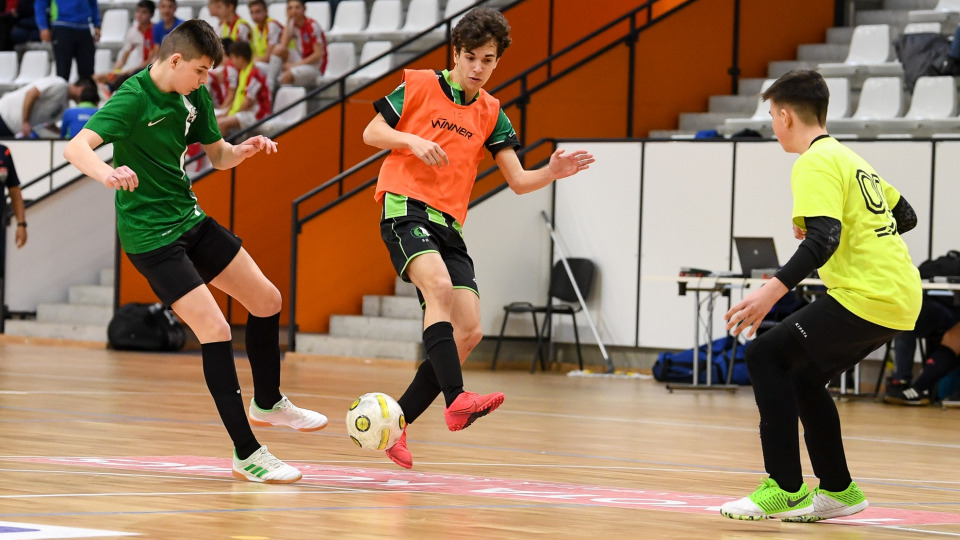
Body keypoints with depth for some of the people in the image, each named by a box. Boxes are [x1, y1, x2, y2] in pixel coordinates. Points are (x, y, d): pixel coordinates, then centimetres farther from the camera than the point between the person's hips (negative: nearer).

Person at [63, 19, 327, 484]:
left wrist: (244, 150, -7)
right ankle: (246, 454, -9)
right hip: (149, 233, -9)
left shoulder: (194, 96, 3)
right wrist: (107, 172, -53)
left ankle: (267, 403, 38)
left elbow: (218, 156, 15)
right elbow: (75, 147, -32)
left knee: (266, 299, 15)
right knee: (215, 331, -16)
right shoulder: (133, 98, -20)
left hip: (189, 218, 9)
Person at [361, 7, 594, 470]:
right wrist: (412, 140, -11)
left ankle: (396, 421, 3)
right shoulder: (419, 85, 4)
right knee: (440, 285, -33)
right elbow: (371, 133, 7)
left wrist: (551, 173, -10)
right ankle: (456, 401, -45)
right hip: (405, 207, -5)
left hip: (448, 226, 6)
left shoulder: (491, 114, 15)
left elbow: (518, 181, 10)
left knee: (469, 331, -7)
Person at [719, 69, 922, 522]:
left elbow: (824, 238, -23)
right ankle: (837, 489, 20)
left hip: (867, 296, -10)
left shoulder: (817, 163, -9)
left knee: (766, 355, -6)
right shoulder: (849, 158, 20)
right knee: (805, 377, 19)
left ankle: (785, 488, -9)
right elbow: (904, 216, 28)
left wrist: (773, 290, -29)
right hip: (901, 296, 10)